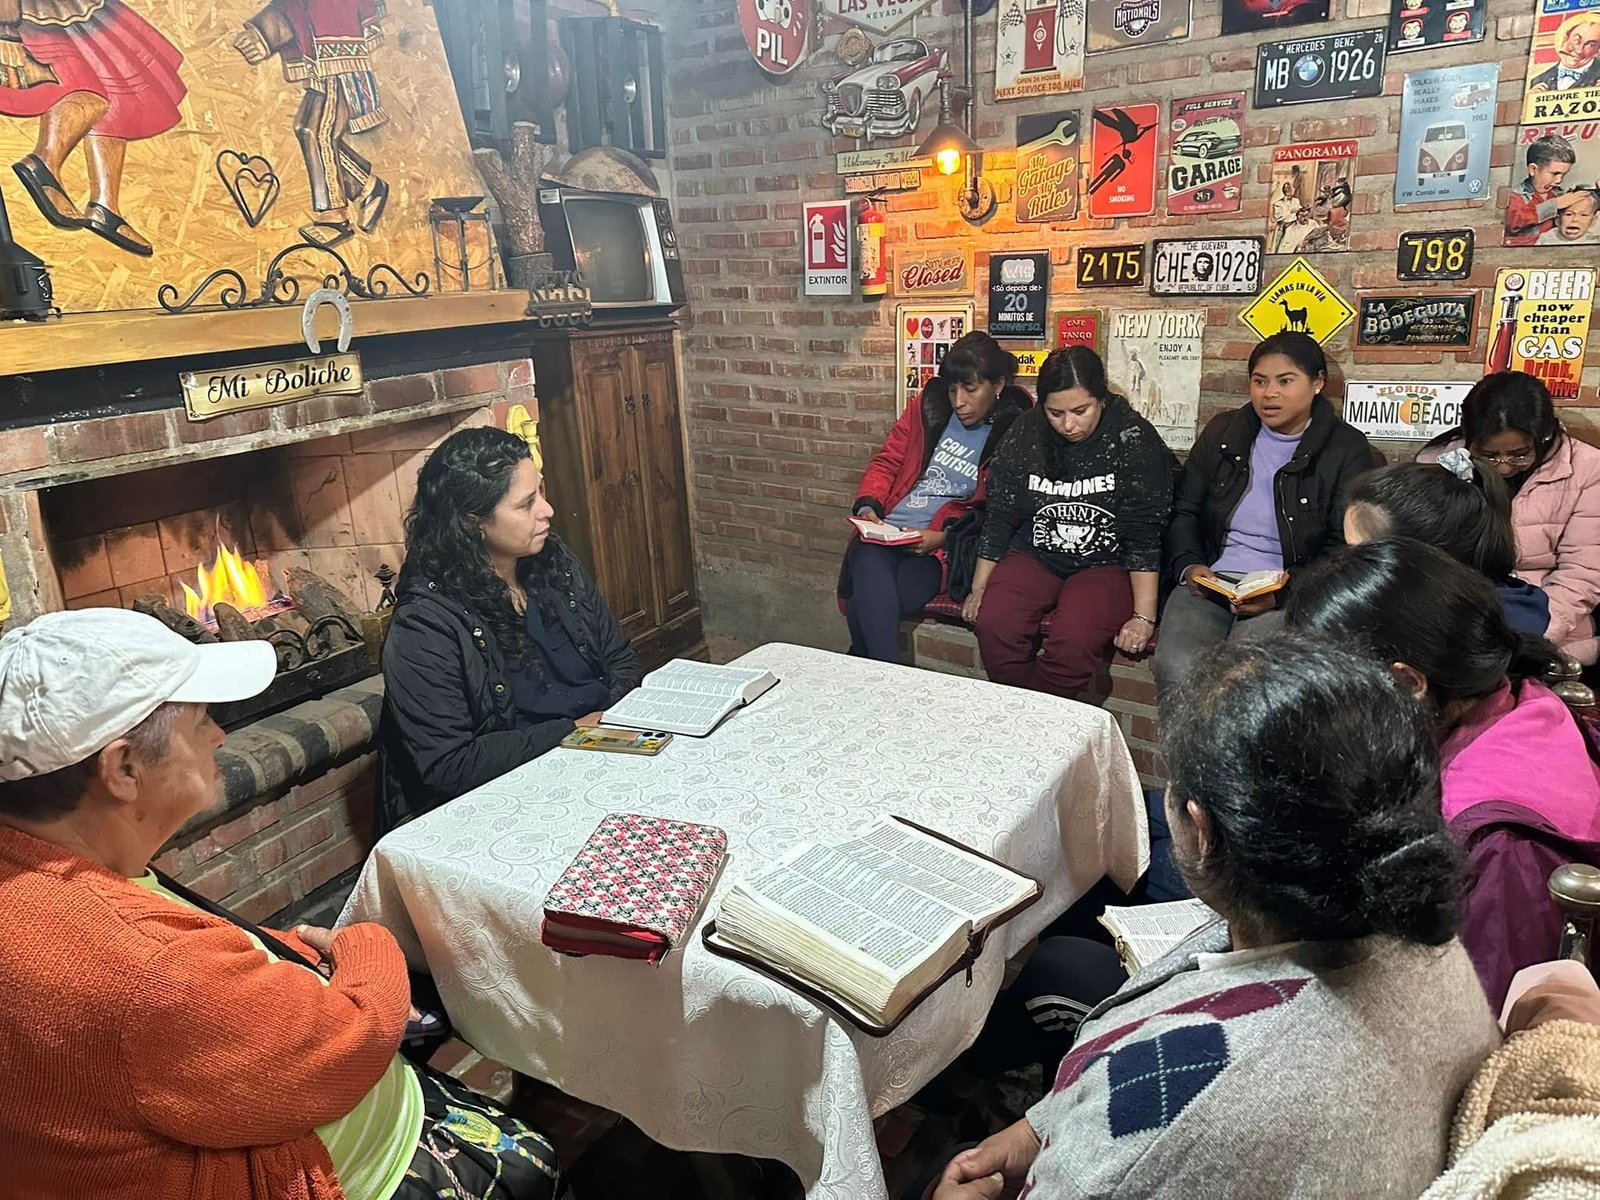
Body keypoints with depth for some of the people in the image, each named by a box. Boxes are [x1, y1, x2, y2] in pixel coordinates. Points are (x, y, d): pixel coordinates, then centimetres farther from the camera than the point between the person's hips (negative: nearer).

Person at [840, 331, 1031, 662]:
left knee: (865, 613, -31)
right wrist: (868, 506, -2)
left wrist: (942, 537, -15)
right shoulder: (928, 408, 13)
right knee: (873, 579, -34)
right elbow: (886, 462, 17)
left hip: (938, 549, -3)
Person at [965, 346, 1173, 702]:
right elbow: (999, 516, 6)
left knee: (1073, 641, -33)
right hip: (1035, 556, 3)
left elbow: (1145, 535, -10)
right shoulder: (1026, 433, 1)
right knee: (992, 624, -27)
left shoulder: (1135, 440, -9)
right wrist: (979, 589, 3)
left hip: (1106, 564, -3)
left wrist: (1144, 616, -16)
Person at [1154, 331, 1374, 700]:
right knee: (1175, 669, -27)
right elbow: (1184, 511, 17)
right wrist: (1188, 566, -3)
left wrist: (1284, 592, -14)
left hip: (1289, 595, -2)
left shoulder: (1346, 449, 5)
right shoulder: (1222, 431, 15)